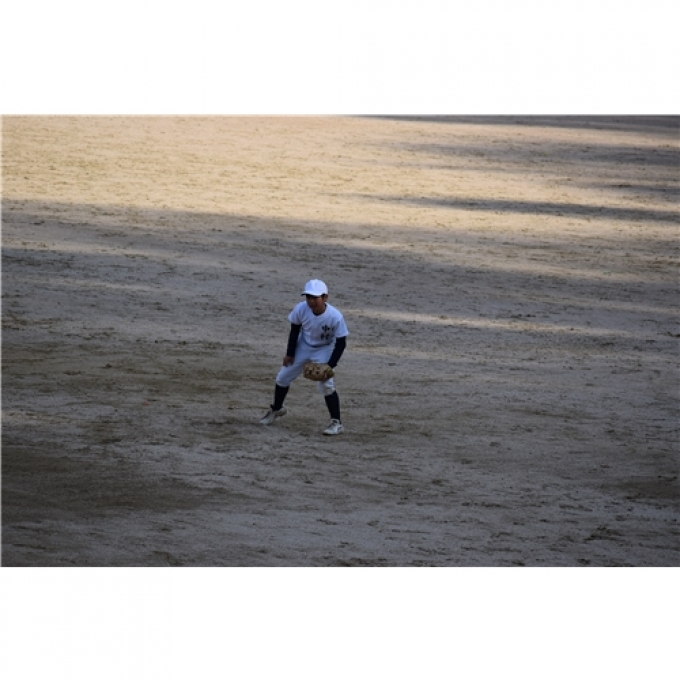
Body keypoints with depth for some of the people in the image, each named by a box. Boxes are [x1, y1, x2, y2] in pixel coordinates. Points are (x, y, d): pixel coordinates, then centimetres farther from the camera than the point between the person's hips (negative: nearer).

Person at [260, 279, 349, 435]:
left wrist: (330, 365, -26)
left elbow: (341, 342, -21)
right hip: (303, 346, 4)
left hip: (324, 350, -4)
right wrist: (290, 353, -3)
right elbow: (295, 330, -6)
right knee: (283, 377, 10)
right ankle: (276, 409, 37)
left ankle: (336, 422, -5)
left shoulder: (335, 317, -32)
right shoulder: (300, 309, -25)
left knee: (326, 384, -16)